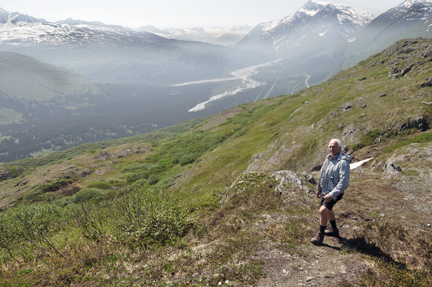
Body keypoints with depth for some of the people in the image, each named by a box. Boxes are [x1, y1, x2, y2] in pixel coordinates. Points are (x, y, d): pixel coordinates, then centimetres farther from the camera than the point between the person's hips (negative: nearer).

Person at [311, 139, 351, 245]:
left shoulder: (343, 162, -23)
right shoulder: (329, 158, 5)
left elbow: (344, 182, -28)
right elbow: (322, 174, 18)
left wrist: (331, 194, -28)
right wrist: (319, 188, 22)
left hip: (334, 192, -9)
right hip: (325, 190, 9)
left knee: (323, 210, -21)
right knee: (328, 209, 24)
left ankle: (320, 236, -8)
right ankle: (334, 230, 46)